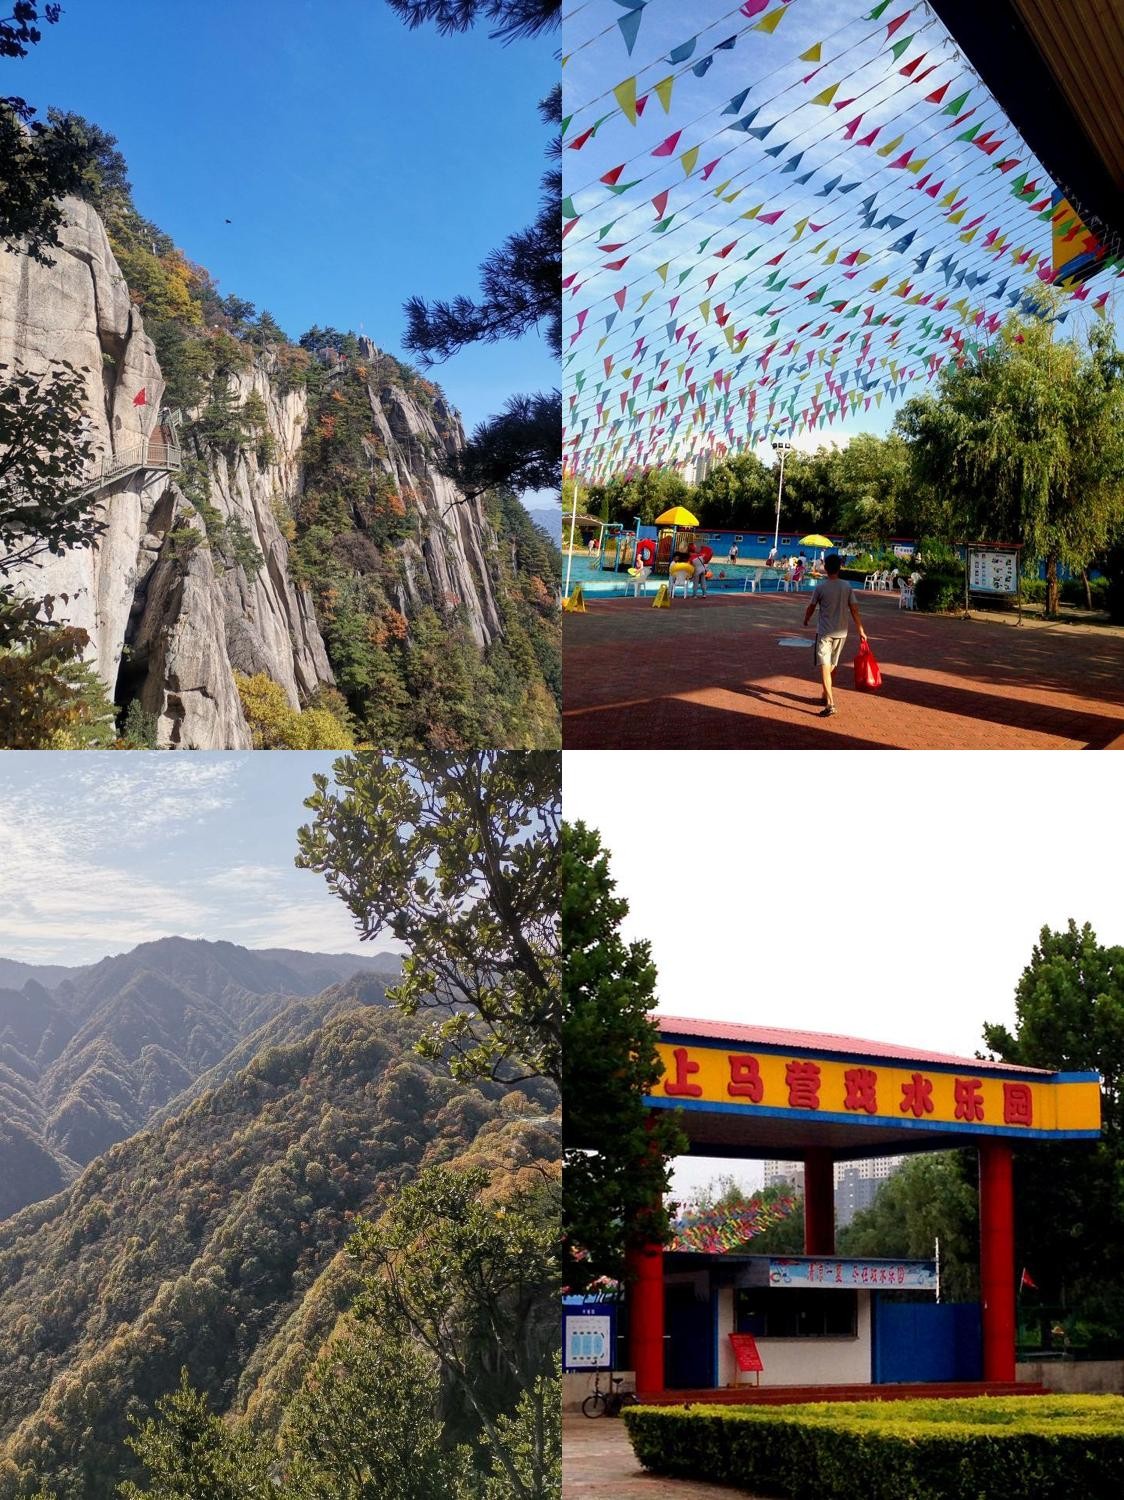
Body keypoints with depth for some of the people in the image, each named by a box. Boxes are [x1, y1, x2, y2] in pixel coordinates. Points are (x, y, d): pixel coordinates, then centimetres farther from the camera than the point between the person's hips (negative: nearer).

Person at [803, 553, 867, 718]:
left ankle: (830, 703, -22)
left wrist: (806, 619, 23)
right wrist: (861, 631, 5)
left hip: (824, 632, -4)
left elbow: (811, 608, 1)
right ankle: (827, 694, 37)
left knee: (825, 667, -9)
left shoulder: (820, 587, -10)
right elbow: (854, 610, -1)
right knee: (832, 665, 21)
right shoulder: (847, 587, -1)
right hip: (841, 632, 4)